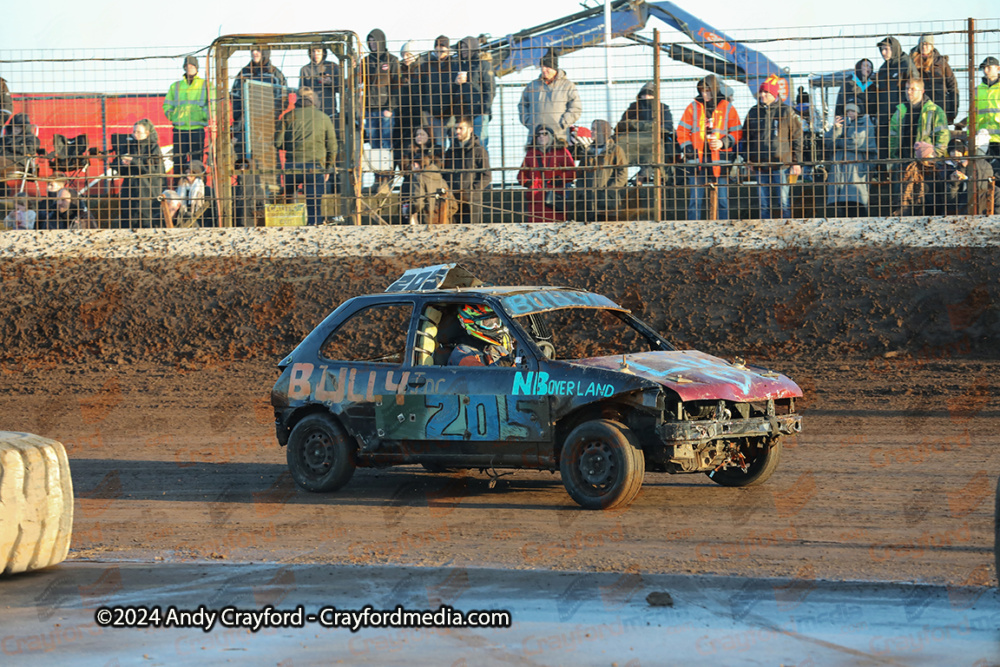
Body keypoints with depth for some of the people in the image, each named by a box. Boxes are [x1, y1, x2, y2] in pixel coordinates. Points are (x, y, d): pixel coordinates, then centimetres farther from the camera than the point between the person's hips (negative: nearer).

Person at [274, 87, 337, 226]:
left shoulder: (289, 116, 5)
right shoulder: (324, 118, 7)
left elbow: (278, 143, 2)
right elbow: (332, 146, 9)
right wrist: (328, 168, 20)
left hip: (292, 167, 0)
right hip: (315, 168, 0)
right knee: (315, 208, 0)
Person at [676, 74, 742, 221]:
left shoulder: (727, 108, 6)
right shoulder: (693, 107, 7)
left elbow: (737, 132, 7)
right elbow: (682, 131, 8)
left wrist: (723, 143, -9)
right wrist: (688, 148, -4)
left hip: (720, 160, -1)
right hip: (697, 159, 1)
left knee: (722, 200, 2)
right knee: (694, 200, 0)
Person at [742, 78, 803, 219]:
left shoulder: (786, 112, 1)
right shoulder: (753, 112, 12)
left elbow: (797, 137, 1)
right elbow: (746, 137, 20)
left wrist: (796, 162, -4)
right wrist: (748, 159, 12)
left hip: (781, 164, -4)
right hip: (760, 165, 4)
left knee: (783, 202, -4)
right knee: (764, 203, 7)